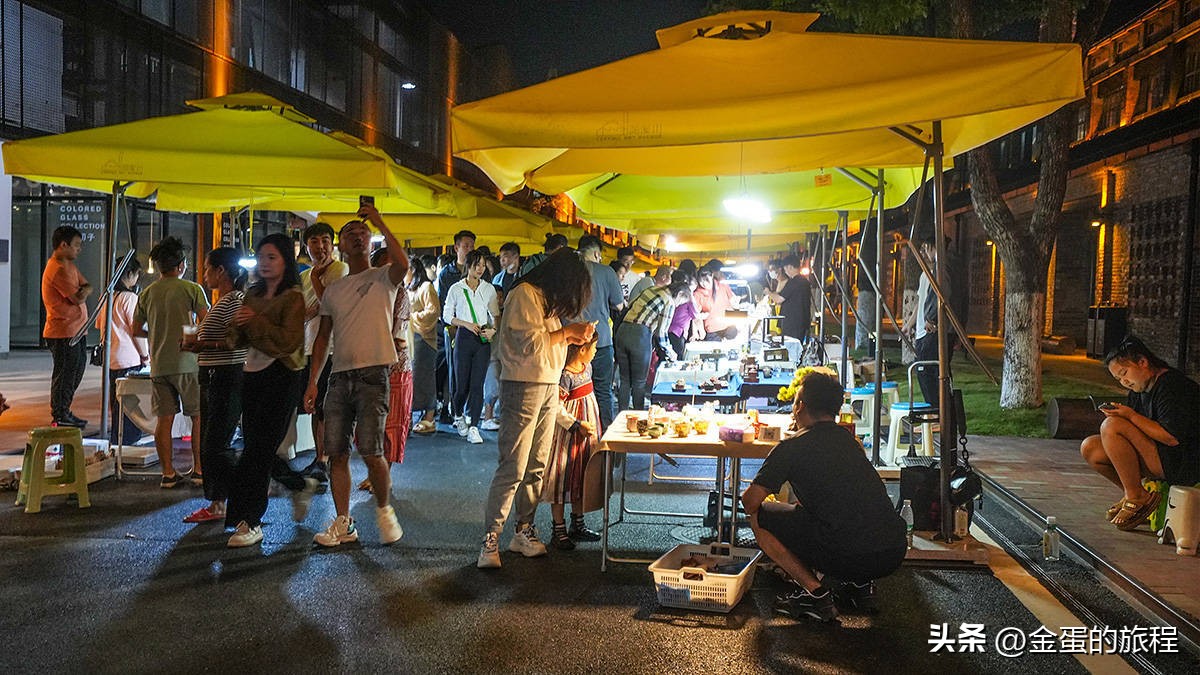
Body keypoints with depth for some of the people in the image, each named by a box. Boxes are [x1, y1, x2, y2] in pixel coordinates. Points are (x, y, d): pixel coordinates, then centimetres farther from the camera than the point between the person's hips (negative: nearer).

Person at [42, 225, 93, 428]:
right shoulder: (58, 269, -18)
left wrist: (85, 290, -15)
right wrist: (82, 293, 1)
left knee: (75, 372, 16)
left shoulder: (69, 265, 16)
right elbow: (78, 298, -21)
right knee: (65, 373, -2)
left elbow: (87, 286, 9)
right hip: (63, 332, -10)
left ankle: (64, 412, 26)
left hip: (75, 330, 10)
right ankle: (60, 416, 7)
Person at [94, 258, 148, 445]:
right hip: (128, 361, -8)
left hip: (109, 358, 8)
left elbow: (100, 325, 17)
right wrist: (145, 355, -4)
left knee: (115, 405, 16)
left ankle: (114, 443, 24)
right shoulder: (129, 297, -13)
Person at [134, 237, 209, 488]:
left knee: (164, 418, 7)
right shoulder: (192, 289, -6)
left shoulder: (147, 293, 8)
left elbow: (137, 329, 14)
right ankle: (199, 469, 8)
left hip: (158, 365, 4)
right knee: (199, 416, 6)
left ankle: (168, 473, 10)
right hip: (187, 363, -4)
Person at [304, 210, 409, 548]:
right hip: (339, 377, 5)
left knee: (371, 453, -10)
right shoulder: (333, 290, 18)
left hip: (373, 375, -5)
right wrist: (312, 380, 10)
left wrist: (379, 223, -15)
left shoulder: (383, 277, 5)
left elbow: (402, 264, -20)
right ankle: (343, 523, 13)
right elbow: (323, 337, 18)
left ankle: (384, 510, 13)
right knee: (336, 453, 3)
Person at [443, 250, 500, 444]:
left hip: (483, 339, 1)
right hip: (464, 338, -1)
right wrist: (466, 324, -9)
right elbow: (447, 316, 5)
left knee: (477, 384, -5)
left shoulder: (489, 288, 8)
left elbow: (495, 315, 13)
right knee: (462, 383, 3)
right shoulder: (456, 289, 2)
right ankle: (458, 416, 32)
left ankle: (473, 427, -3)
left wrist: (493, 329, -6)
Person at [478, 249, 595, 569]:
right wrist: (566, 331, -9)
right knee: (513, 468, -9)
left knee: (536, 467, 10)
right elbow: (530, 343, -20)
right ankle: (490, 540, -3)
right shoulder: (524, 294, -11)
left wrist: (573, 337, 6)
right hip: (523, 387, -9)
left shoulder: (546, 299, 19)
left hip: (549, 388, 9)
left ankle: (524, 531, 18)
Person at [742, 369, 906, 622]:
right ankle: (861, 585, 20)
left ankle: (816, 593, 4)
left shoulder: (792, 448, -1)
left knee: (759, 518, 9)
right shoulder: (849, 440, 19)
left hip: (850, 557, -7)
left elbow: (750, 502, -1)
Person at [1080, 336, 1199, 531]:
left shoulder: (1173, 385, -17)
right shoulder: (1139, 389, 12)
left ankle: (1136, 497, -15)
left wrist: (1131, 415, -23)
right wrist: (1117, 412, -4)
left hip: (1183, 465, -9)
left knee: (1111, 426, -25)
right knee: (1089, 448, -1)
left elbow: (1172, 438, -25)